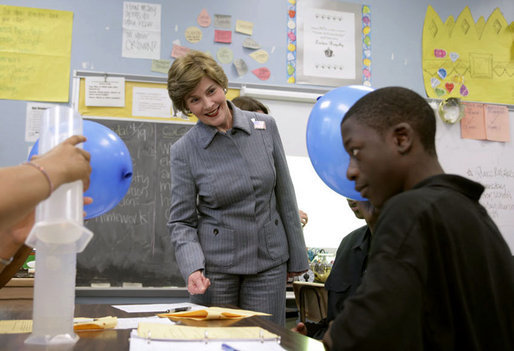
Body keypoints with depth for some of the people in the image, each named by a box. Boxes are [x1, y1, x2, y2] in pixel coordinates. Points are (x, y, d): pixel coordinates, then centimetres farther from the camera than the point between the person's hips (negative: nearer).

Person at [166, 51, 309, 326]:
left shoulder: (265, 127, -1)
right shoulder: (184, 151, -6)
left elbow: (285, 195, 5)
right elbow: (181, 221, -2)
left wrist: (296, 257, 9)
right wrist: (192, 268, -19)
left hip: (269, 262, 2)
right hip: (216, 266, -1)